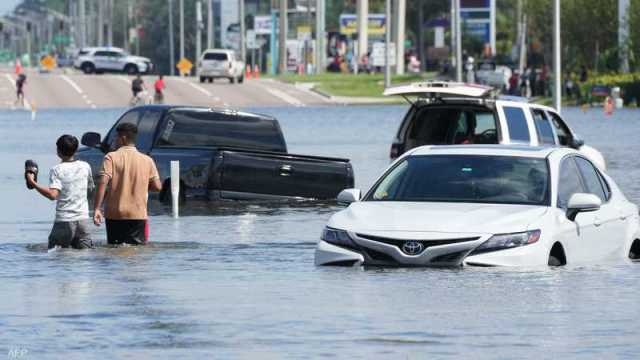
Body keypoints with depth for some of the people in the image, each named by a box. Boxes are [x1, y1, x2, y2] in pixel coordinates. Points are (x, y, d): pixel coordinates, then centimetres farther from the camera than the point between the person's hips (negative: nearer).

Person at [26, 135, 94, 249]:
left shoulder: (57, 170, -9)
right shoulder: (85, 167, 4)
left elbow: (53, 195, -21)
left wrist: (33, 183, -13)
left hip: (64, 220, -4)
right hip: (83, 218, 4)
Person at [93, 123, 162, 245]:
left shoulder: (112, 157, -4)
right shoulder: (147, 160, 3)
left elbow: (103, 183, -15)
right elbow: (157, 186, 2)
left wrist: (97, 209, -16)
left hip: (115, 214, -1)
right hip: (138, 214, 1)